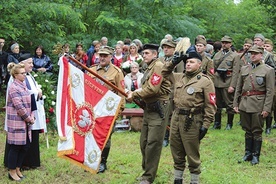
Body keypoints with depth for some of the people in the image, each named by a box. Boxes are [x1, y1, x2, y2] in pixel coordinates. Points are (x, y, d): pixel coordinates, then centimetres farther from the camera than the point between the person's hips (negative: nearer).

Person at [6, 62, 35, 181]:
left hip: (25, 122, 8)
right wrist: (29, 119, -11)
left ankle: (18, 169, 23)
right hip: (16, 122, -8)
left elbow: (29, 102, 17)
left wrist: (31, 116, 3)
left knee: (25, 146, 11)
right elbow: (19, 107, -19)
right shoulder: (13, 88, -14)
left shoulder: (23, 86, 13)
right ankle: (12, 172, 11)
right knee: (15, 147, 0)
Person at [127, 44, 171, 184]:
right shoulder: (149, 68, 17)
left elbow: (152, 89, -21)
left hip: (159, 108, -10)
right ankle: (146, 170, 28)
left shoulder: (158, 66, -14)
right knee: (144, 142, 14)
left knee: (153, 143, -6)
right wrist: (137, 96, 1)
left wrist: (134, 95, -11)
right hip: (149, 108, 10)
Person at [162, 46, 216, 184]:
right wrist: (173, 62, 9)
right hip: (176, 118, 6)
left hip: (192, 121, -6)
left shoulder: (205, 81, -8)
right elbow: (164, 73, 26)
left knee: (192, 154, 3)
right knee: (177, 152, 15)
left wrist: (205, 125, -14)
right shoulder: (179, 77, 11)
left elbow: (210, 106, -11)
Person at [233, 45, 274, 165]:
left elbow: (270, 91, -6)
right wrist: (236, 104, 9)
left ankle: (256, 155, 11)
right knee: (247, 130, 12)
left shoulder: (268, 70, -2)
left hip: (258, 105, -4)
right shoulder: (244, 69, 11)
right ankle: (248, 153, 23)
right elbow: (238, 88, 15)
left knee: (257, 131, 1)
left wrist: (266, 109, -12)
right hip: (244, 104, 4)